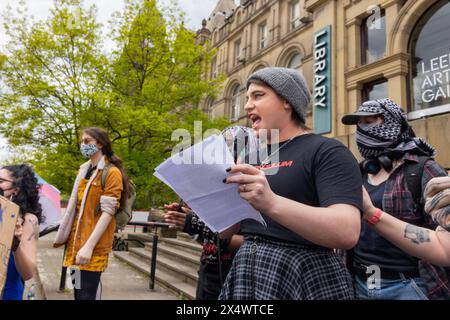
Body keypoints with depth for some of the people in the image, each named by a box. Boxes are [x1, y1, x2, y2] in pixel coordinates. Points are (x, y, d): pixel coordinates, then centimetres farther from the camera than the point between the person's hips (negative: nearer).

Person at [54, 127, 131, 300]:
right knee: (78, 289, 13)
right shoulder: (84, 170, 15)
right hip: (76, 240, 7)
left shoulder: (112, 172, -8)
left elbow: (108, 212, -15)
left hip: (93, 246, -7)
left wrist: (89, 245, -21)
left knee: (87, 293, -4)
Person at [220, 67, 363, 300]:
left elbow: (347, 232, -23)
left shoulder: (327, 152, -8)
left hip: (305, 278, -6)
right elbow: (225, 230, 11)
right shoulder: (254, 160, 11)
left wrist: (272, 204, -34)